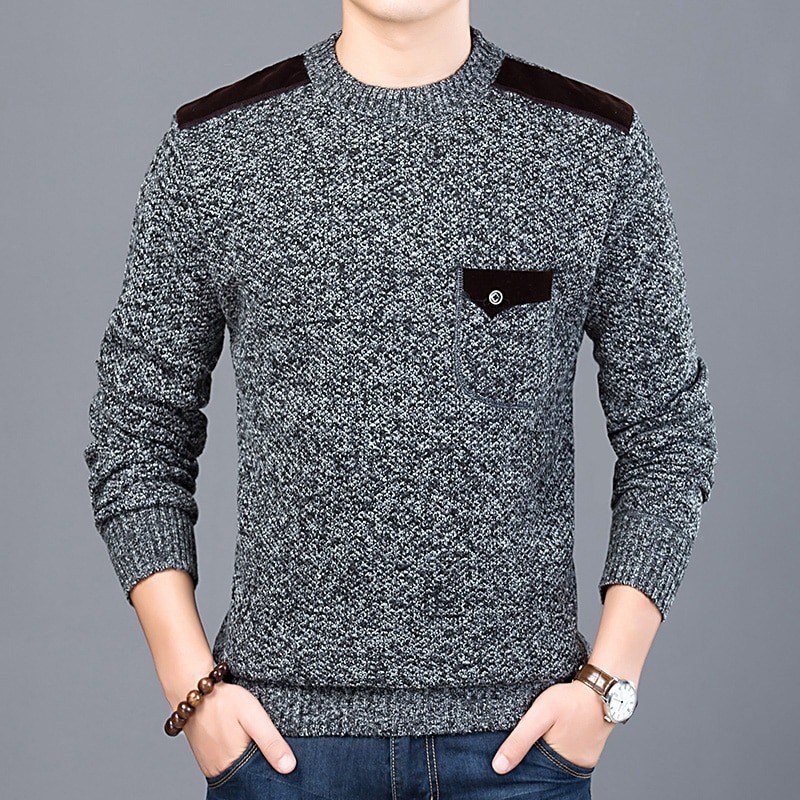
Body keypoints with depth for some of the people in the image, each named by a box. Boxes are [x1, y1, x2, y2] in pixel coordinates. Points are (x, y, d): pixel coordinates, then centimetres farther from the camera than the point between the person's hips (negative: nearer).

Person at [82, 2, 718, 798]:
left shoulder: (599, 145, 0)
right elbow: (139, 433, 5)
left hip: (518, 727, 0)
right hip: (282, 730, 1)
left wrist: (607, 681, -5)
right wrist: (190, 684, -4)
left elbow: (666, 434, 3)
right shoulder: (210, 147, 0)